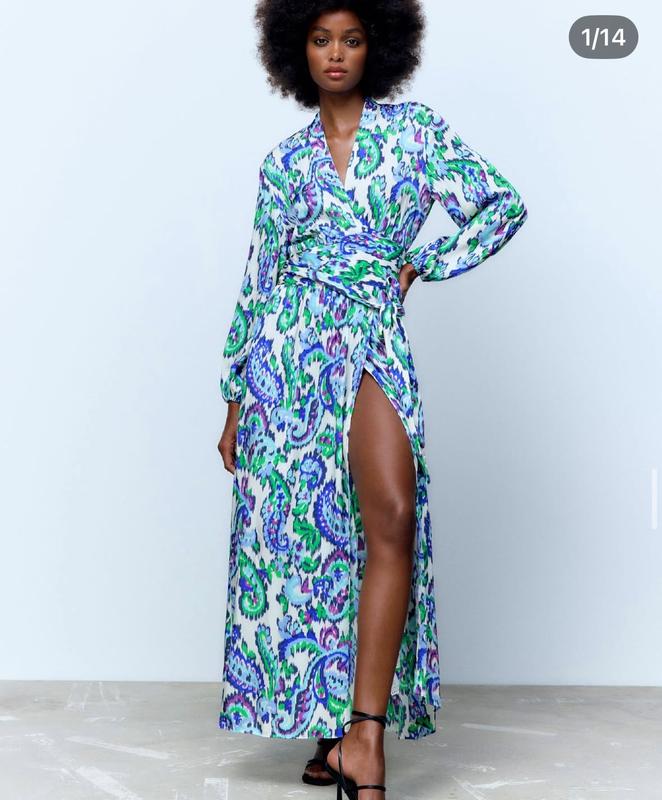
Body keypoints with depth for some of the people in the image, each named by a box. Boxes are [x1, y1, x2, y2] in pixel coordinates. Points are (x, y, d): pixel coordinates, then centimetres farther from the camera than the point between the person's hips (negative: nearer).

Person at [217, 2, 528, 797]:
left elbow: (503, 205, 8)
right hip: (289, 345, 2)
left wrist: (418, 265, 3)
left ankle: (364, 732, -19)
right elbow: (256, 283, 11)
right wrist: (235, 403, 10)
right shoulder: (284, 162, 11)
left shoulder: (415, 128, 8)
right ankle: (325, 732, 16)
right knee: (299, 532, 2)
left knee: (391, 517, -22)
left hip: (373, 344, -1)